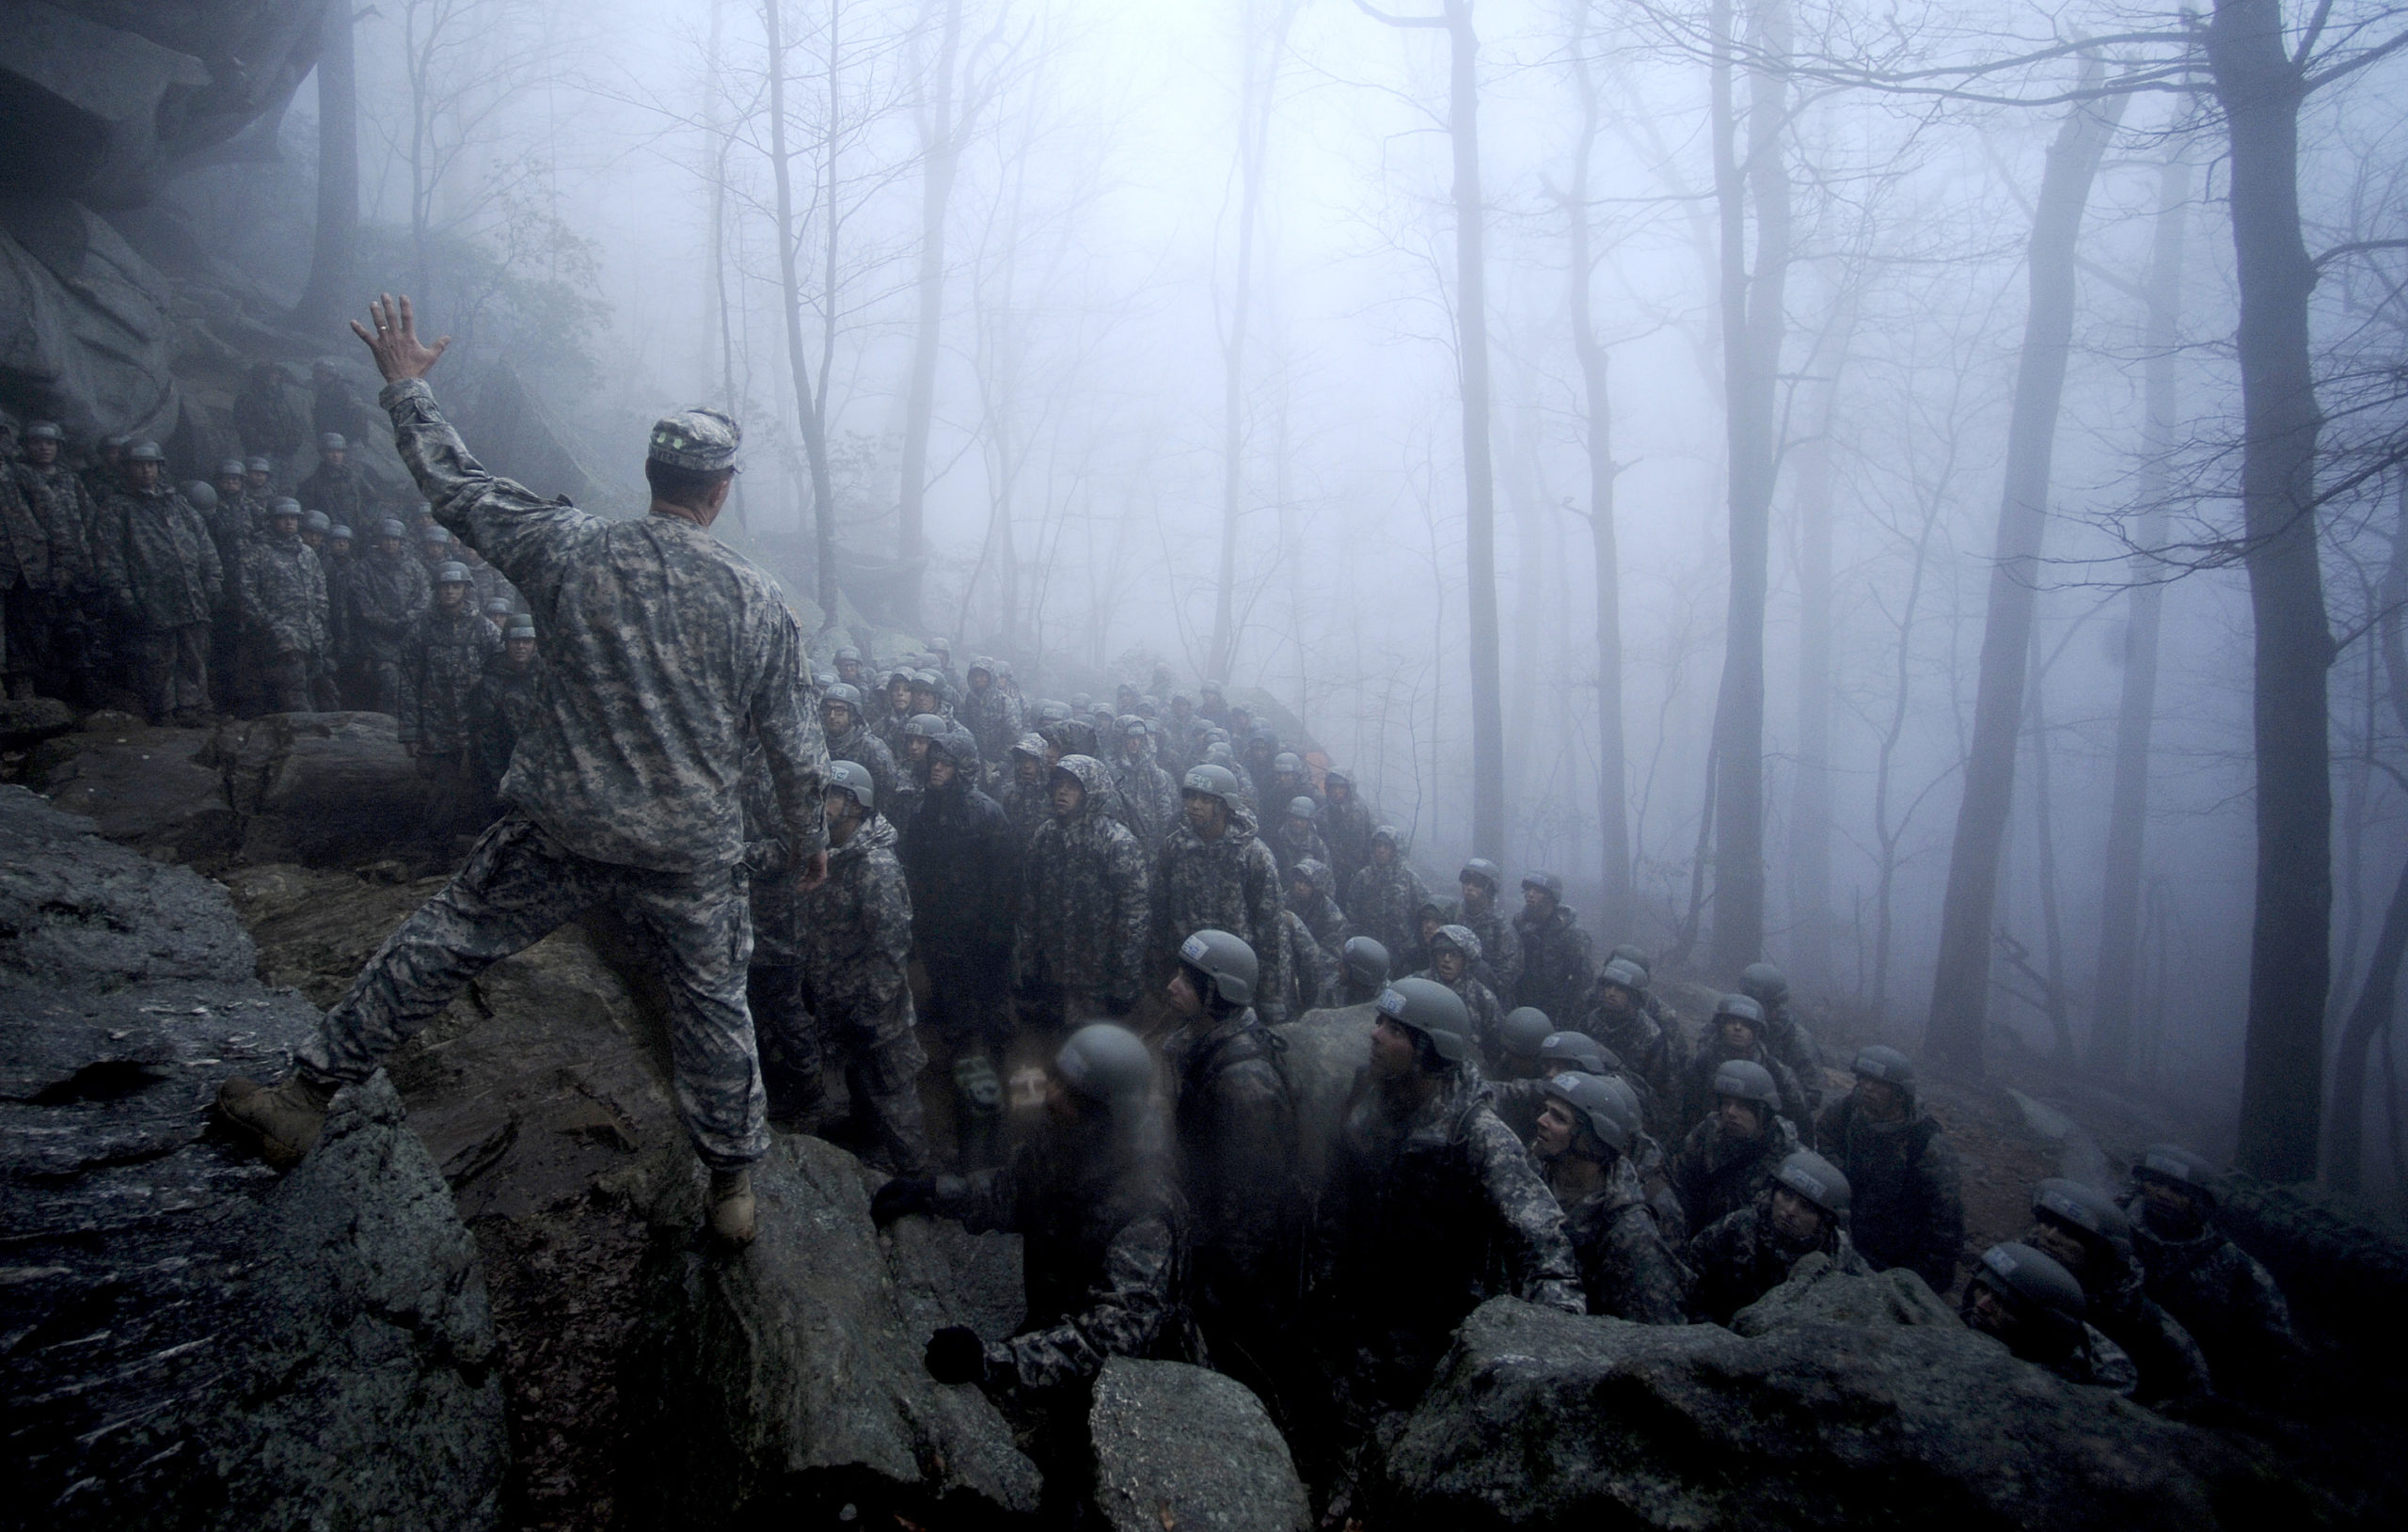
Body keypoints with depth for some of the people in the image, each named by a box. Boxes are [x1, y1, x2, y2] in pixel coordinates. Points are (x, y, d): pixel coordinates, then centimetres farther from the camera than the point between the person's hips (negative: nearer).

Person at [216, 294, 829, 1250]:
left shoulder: (571, 551, -8)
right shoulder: (759, 605, -9)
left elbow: (455, 483, 7)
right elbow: (792, 746, -2)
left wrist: (405, 384, 22)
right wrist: (809, 842, 14)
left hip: (556, 831, 1)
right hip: (691, 855, 0)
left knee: (436, 947, 17)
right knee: (712, 1007, 14)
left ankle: (306, 1097, 27)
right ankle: (733, 1183, 27)